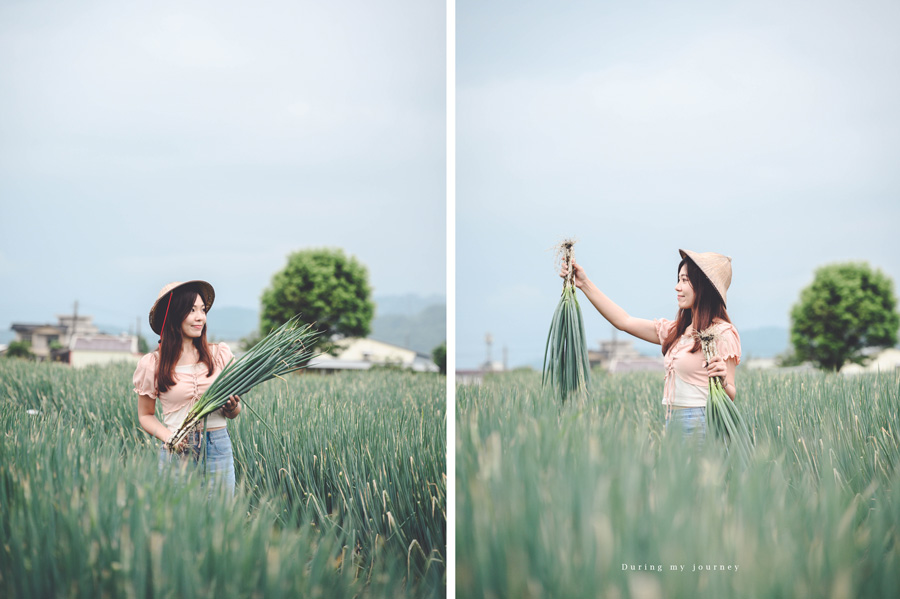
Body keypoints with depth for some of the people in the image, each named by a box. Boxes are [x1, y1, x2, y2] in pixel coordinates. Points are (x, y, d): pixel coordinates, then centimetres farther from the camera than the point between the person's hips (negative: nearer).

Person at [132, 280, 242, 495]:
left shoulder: (220, 354, 5)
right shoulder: (152, 365, 0)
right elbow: (146, 415, 9)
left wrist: (233, 408, -11)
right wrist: (168, 437, -9)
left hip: (218, 449, 2)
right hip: (177, 452, -1)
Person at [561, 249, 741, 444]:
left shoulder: (722, 333, -9)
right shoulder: (677, 331, 14)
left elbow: (730, 397, -9)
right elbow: (624, 321, 15)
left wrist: (723, 381, -32)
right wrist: (585, 284, 16)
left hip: (700, 427, -7)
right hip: (672, 422, 7)